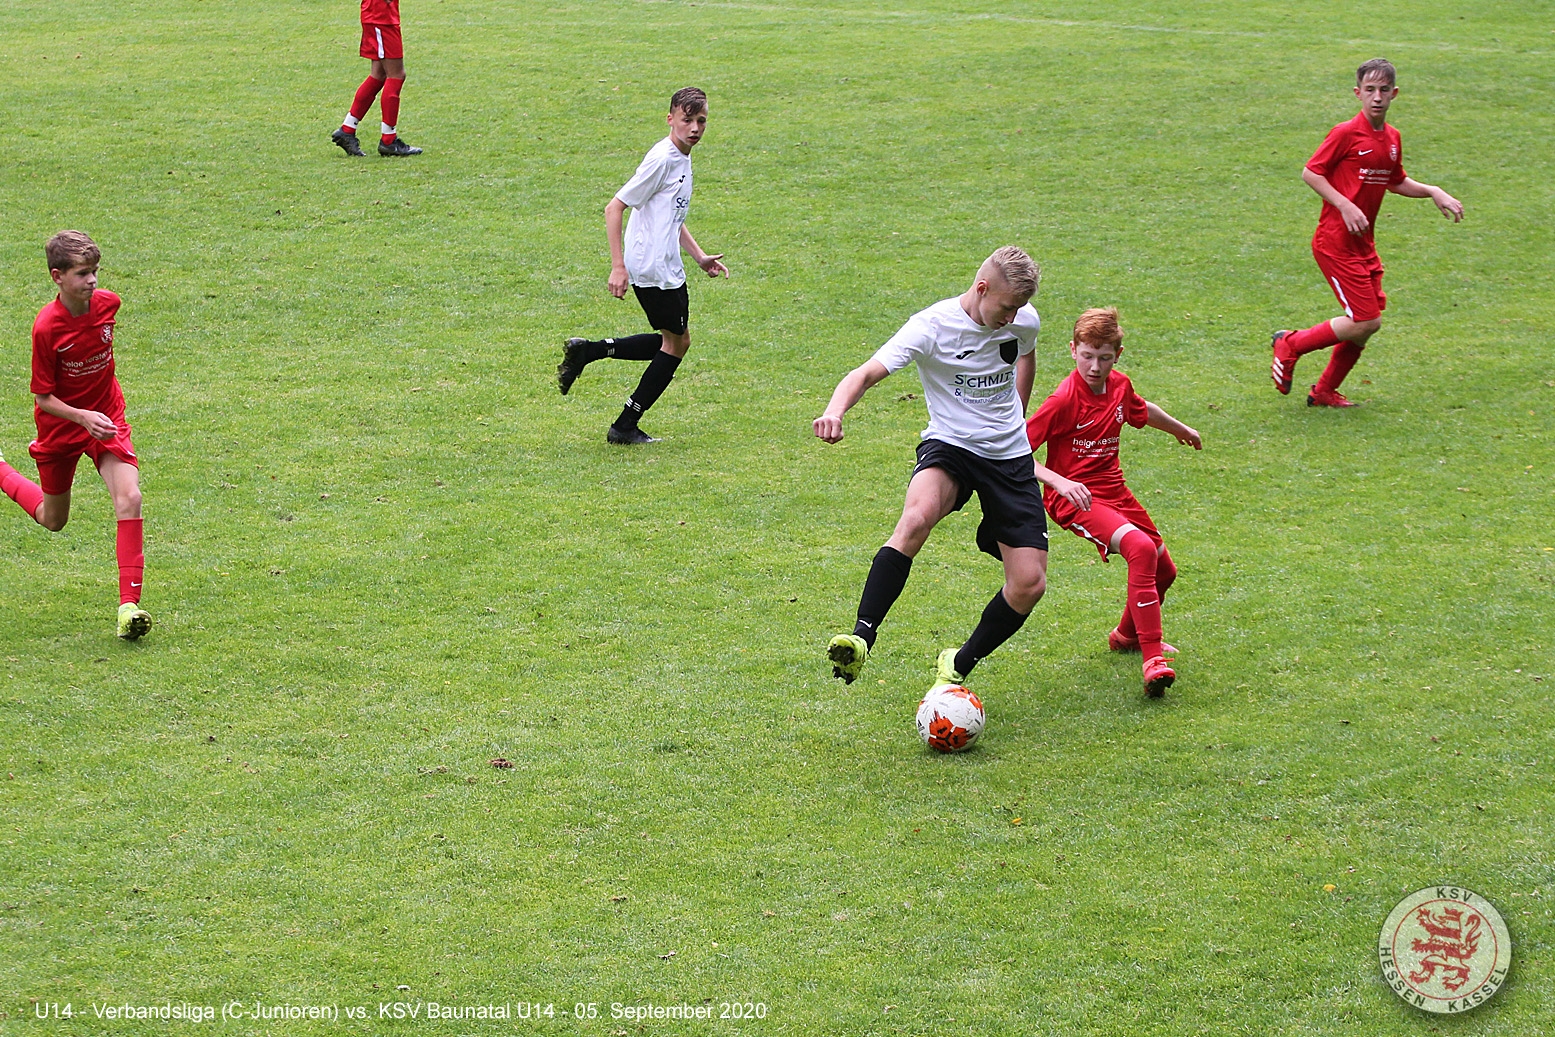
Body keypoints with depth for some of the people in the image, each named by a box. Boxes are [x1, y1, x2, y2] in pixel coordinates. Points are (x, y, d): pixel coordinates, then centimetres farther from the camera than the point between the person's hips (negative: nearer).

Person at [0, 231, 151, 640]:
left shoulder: (108, 303, -12)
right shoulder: (46, 327, -25)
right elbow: (43, 397, -17)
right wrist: (83, 417, -32)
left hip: (106, 416, 2)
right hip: (61, 423, -2)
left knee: (129, 498, -20)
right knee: (53, 520, 15)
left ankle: (129, 605, -20)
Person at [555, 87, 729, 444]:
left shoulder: (683, 160, 13)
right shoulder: (661, 159, -17)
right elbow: (614, 208, -18)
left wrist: (700, 257, 17)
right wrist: (618, 266, -22)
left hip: (667, 269, 9)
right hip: (651, 267, -9)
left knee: (674, 341, 15)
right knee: (677, 342, 0)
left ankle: (588, 350, 13)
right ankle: (625, 428, 7)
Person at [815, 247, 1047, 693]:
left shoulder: (1025, 321, -2)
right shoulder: (933, 326, -18)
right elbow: (868, 372, -30)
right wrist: (835, 411, -49)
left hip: (1011, 457, 4)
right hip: (949, 445, -4)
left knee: (1030, 584, -6)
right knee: (917, 517, -39)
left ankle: (959, 665, 17)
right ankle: (862, 637, -39)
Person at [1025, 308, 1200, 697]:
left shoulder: (1120, 386, 1)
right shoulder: (1064, 400, -20)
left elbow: (1142, 410, 26)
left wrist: (1180, 429, 44)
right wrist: (1058, 482, -34)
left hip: (1113, 489, 8)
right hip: (1075, 498, -8)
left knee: (1164, 569, 17)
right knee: (1141, 549, -31)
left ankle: (1128, 635, 46)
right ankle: (1152, 660, -31)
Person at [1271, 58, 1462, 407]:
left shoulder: (1392, 138, 10)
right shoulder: (1346, 133, -13)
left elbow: (1396, 182, 25)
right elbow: (1310, 172, -11)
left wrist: (1433, 192, 11)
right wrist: (1345, 205, -19)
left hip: (1363, 244, 8)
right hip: (1336, 243, -8)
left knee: (1366, 324, 7)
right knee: (1366, 322, -12)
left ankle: (1325, 391, 22)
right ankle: (1290, 345, 5)